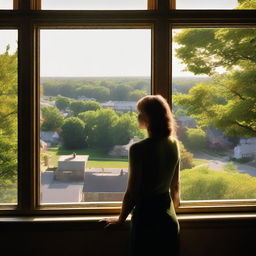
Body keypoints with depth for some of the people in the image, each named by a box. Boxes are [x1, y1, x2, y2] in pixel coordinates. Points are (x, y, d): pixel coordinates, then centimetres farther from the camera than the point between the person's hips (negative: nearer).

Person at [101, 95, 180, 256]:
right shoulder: (173, 144, 0)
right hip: (169, 219, 6)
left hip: (146, 219, -5)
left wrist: (120, 220, 1)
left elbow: (133, 191, -14)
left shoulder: (139, 149, -19)